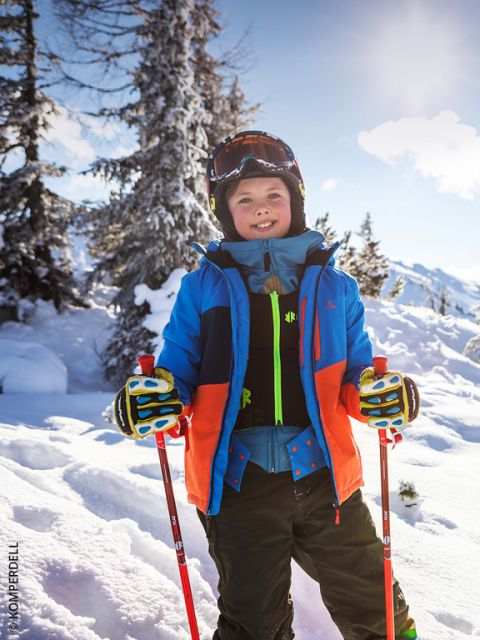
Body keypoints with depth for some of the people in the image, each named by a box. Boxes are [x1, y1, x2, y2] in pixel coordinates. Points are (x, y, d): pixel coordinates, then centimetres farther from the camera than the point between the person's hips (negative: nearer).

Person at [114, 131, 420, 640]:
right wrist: (156, 397, -16)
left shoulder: (334, 286, 6)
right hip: (237, 482, -1)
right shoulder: (202, 287, 2)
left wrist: (380, 396, -12)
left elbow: (354, 376, 10)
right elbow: (179, 370, 5)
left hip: (325, 477, 2)